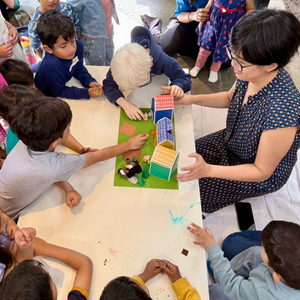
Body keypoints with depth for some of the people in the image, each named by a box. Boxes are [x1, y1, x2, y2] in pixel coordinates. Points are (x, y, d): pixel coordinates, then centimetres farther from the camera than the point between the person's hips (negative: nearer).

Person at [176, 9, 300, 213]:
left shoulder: (281, 111, -42)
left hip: (261, 177, -6)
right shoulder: (251, 74, -22)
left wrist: (208, 170, -36)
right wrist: (192, 99, -11)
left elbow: (262, 171, -27)